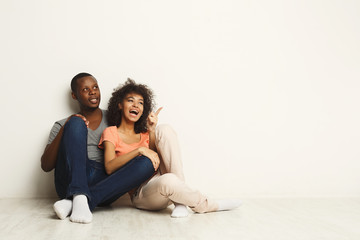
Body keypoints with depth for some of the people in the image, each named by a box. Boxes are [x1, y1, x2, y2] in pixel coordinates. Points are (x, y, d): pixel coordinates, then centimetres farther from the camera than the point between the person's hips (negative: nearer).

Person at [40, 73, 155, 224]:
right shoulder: (62, 125, 17)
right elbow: (46, 166, 4)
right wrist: (64, 130, -8)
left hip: (105, 185, 2)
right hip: (72, 182, -2)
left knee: (146, 162, -25)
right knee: (76, 123, -18)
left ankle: (73, 203, -34)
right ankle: (79, 197, -36)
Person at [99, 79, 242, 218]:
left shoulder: (144, 133, 21)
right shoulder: (111, 133, 6)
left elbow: (156, 158, 2)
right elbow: (109, 168, -12)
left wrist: (152, 131, -8)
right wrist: (139, 150, -21)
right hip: (141, 194, -5)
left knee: (164, 129, -15)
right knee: (168, 180, -41)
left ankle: (180, 202, -21)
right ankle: (206, 205, -12)